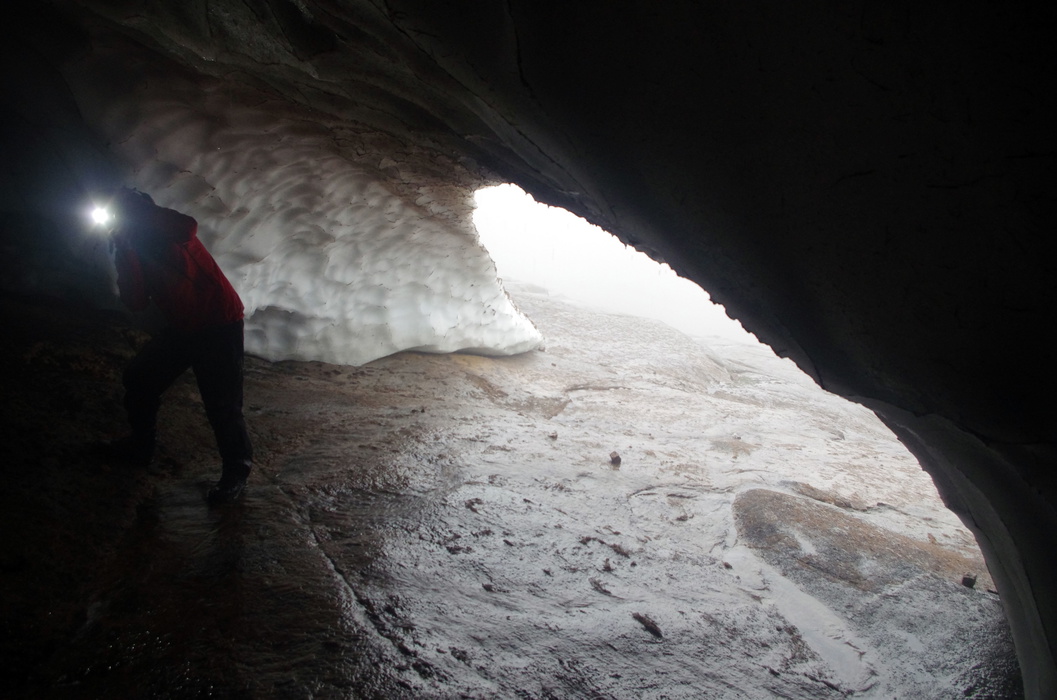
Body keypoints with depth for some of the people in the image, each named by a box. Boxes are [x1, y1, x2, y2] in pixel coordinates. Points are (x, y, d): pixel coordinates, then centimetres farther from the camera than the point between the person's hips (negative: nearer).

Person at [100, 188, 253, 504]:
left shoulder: (165, 234, -7)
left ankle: (236, 472, 7)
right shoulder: (131, 251, 11)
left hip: (219, 325, -8)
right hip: (181, 328, 8)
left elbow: (188, 228, -34)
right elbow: (137, 302, -3)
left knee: (222, 405, -12)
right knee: (137, 379, 15)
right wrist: (125, 253, -10)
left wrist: (139, 208, -20)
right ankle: (141, 446, 36)